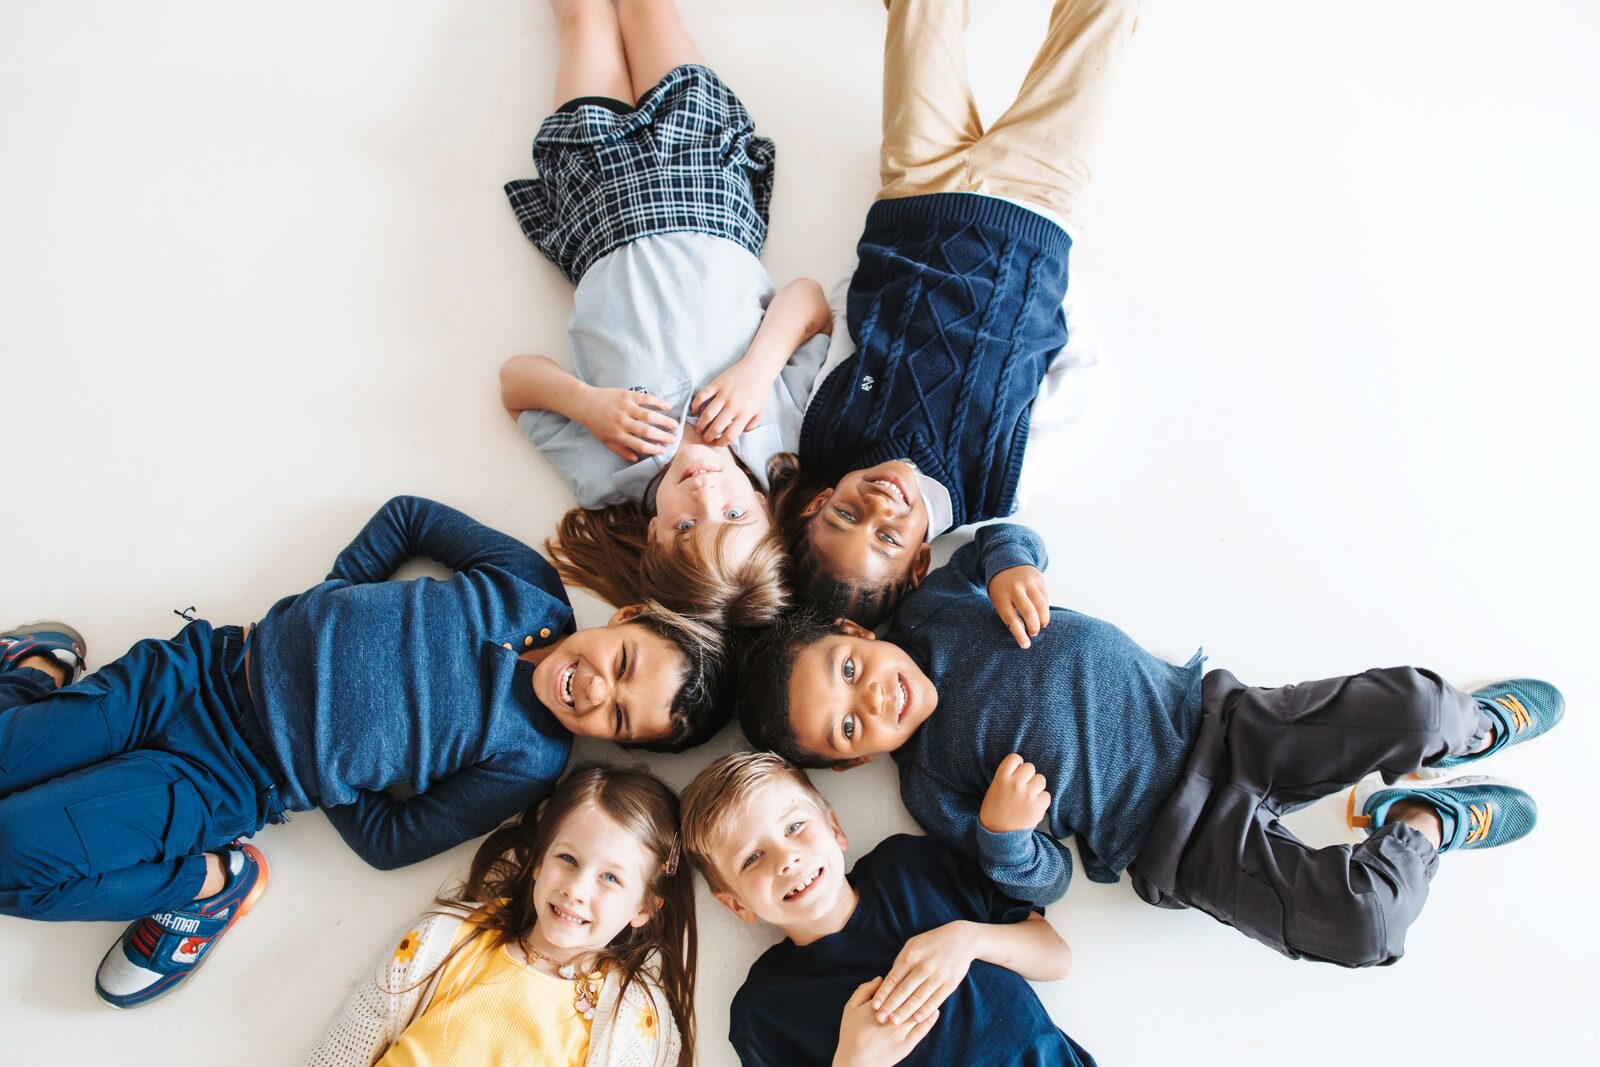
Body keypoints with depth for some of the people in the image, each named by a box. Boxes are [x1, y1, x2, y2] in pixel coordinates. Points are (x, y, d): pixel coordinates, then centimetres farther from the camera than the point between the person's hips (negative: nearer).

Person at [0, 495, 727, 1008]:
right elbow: (408, 515, 6)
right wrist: (326, 610, 1)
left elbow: (386, 840, -10)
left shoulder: (527, 764, -16)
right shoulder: (529, 585, -9)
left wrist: (309, 761, -5)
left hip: (225, 778, -3)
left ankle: (208, 884, 3)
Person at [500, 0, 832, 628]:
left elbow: (514, 374, -24)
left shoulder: (606, 475, -36)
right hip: (715, 223, 1)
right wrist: (759, 366, -43)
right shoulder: (785, 435, -34)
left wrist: (585, 402, -43)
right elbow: (809, 295, -26)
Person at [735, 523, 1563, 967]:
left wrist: (1009, 564, -10)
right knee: (1361, 925, -20)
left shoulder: (933, 606, -2)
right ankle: (1422, 827, 11)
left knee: (1415, 701, -9)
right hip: (1178, 846, -3)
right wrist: (1003, 834, -27)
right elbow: (1042, 883, -5)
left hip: (1214, 723, 3)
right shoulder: (931, 785, -10)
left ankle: (1465, 730, 27)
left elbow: (1001, 539, 14)